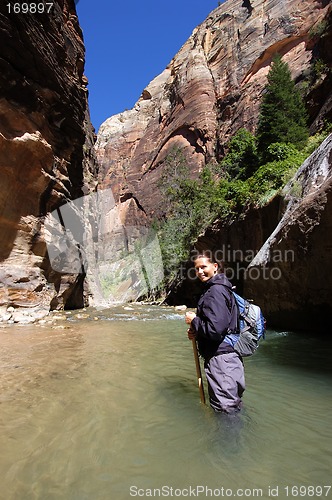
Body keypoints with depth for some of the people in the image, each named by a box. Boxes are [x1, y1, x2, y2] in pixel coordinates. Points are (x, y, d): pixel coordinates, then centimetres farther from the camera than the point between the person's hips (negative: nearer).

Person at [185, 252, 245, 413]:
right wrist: (197, 333, 4)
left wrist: (194, 321, -11)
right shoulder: (217, 288, 13)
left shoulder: (215, 291, -19)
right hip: (228, 353, 11)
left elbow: (215, 329, -27)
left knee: (225, 408, 4)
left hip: (220, 357, -11)